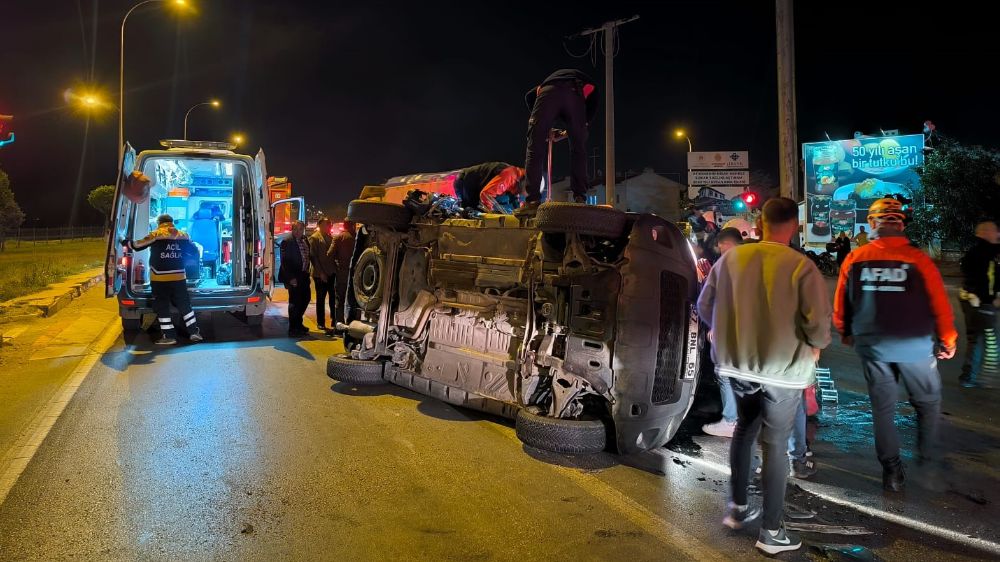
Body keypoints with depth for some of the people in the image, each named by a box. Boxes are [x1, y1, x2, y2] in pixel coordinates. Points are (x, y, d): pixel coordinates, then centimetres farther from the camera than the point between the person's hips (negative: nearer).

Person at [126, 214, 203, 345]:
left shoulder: (155, 235, -4)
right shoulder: (182, 235, 8)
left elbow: (138, 246, -1)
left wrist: (127, 242, 18)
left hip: (160, 278, -4)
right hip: (179, 277, 4)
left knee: (162, 306, 5)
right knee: (184, 305, 13)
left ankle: (169, 336, 4)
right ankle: (194, 331, 11)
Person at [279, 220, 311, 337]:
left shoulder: (305, 241, 11)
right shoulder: (287, 242, -11)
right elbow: (285, 261, -15)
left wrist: (307, 271, 10)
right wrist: (290, 278, -18)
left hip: (303, 276, 8)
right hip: (293, 277, -8)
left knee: (305, 298, 14)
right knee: (294, 301, -3)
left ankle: (298, 323, 32)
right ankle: (293, 329, 8)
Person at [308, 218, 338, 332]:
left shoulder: (330, 237, 14)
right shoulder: (314, 238, -5)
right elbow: (313, 257, -10)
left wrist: (335, 269, 5)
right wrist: (320, 273, -14)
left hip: (332, 273, 5)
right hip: (320, 274, -5)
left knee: (333, 297, 6)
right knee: (321, 298, 4)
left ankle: (334, 320, 16)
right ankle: (320, 323, 12)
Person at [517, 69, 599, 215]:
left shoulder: (551, 78, 43)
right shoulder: (584, 80, 38)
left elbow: (529, 96, 28)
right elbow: (593, 95, 16)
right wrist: (583, 124, 22)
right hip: (574, 94, 0)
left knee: (535, 149, 1)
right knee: (578, 150, 11)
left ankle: (533, 201, -10)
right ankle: (580, 199, 3)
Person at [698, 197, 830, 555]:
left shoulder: (731, 257, -2)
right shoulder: (801, 266, -13)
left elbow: (704, 305, 5)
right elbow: (818, 319, -19)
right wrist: (816, 345, 2)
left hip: (737, 362, 4)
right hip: (783, 366, -3)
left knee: (744, 428, 24)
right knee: (775, 443, 8)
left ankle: (737, 507, 32)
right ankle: (771, 531, 17)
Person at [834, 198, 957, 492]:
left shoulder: (854, 259, -7)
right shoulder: (918, 259, -12)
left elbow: (840, 303, 1)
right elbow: (940, 304, -6)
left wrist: (845, 332, 19)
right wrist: (948, 340, 9)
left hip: (872, 346, 2)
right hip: (915, 346, -1)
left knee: (883, 406, 12)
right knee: (928, 400, 21)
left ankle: (891, 468, 16)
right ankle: (927, 453, 31)